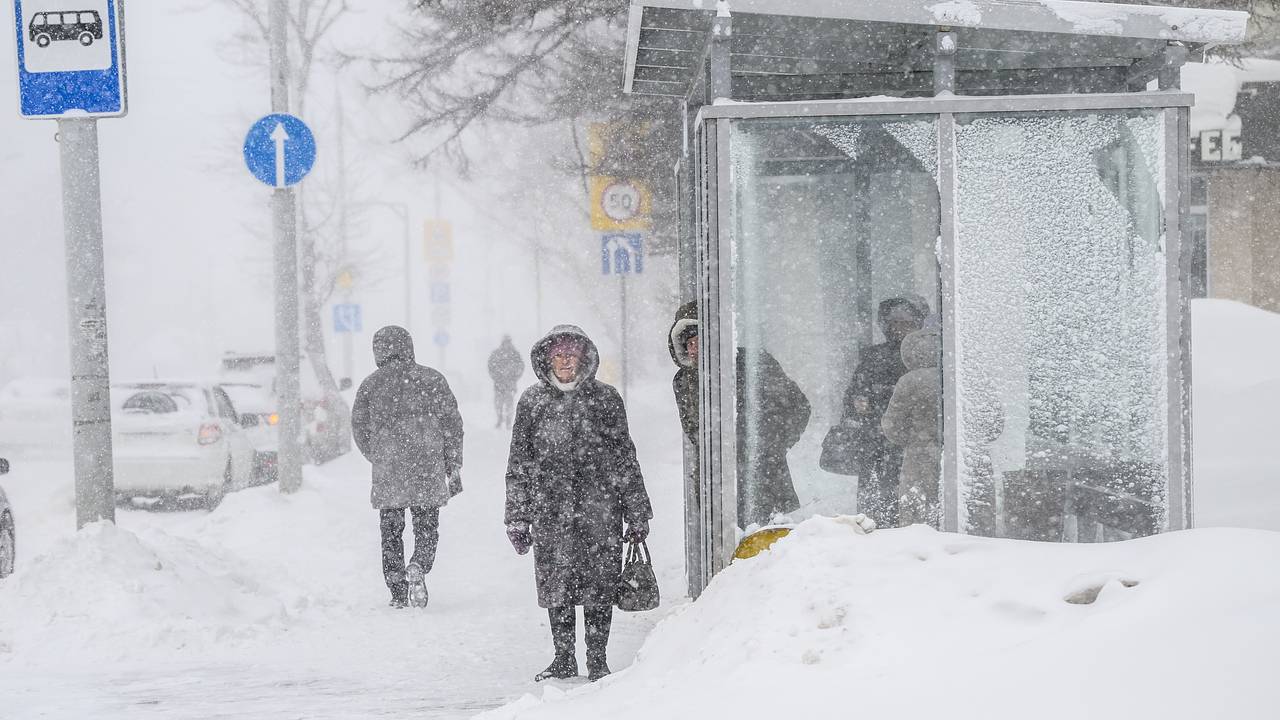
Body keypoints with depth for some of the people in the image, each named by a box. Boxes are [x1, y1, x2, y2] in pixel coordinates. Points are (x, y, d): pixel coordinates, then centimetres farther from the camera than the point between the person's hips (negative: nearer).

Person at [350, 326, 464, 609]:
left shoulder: (369, 386, 2)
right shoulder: (430, 379, 1)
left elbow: (360, 431, 7)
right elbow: (452, 424, 1)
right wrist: (454, 468, 7)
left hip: (387, 476, 0)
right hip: (428, 472, 0)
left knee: (391, 532, 11)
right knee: (427, 528, 10)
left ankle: (398, 592, 6)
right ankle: (418, 567, -18)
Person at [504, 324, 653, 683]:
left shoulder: (605, 398, 4)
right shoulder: (532, 401, 6)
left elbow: (626, 458, 7)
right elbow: (518, 463, 9)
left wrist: (637, 512, 5)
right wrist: (517, 518, 6)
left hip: (600, 508, -1)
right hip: (551, 507, 1)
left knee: (600, 585, 0)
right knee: (556, 585, 4)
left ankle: (597, 659, 11)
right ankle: (564, 659, 16)